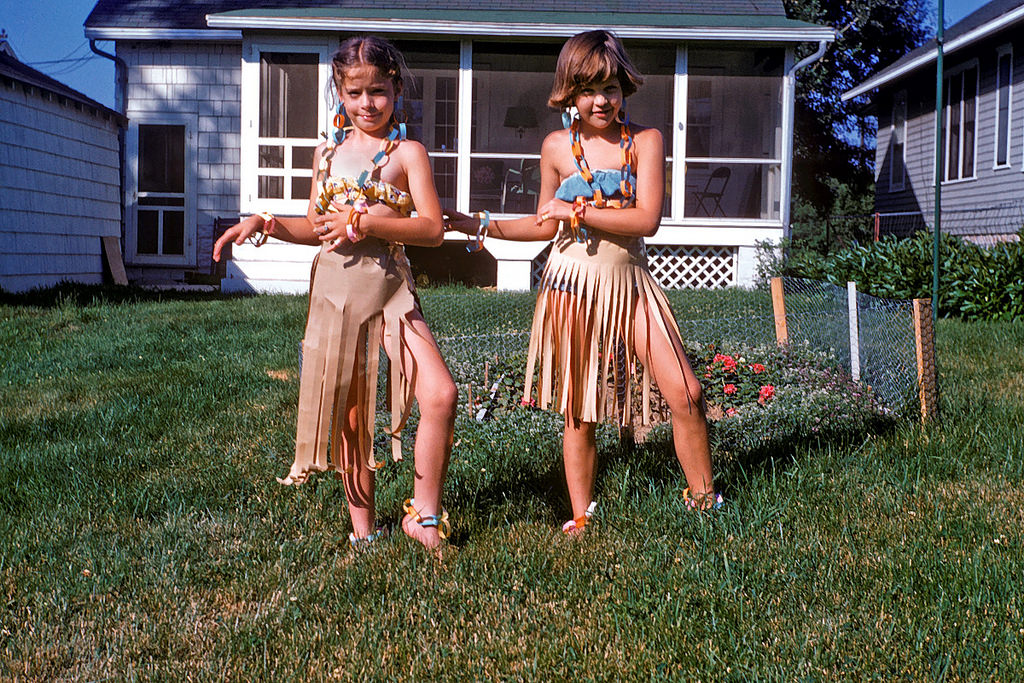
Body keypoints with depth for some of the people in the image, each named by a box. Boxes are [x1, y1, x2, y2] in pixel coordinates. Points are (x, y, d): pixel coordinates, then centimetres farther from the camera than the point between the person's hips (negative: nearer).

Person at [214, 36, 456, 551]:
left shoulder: (407, 152, -1)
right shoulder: (327, 153, 12)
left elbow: (433, 229, -10)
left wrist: (366, 222, -19)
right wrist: (267, 223, 5)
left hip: (390, 290, -3)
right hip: (333, 289, 3)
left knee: (440, 395, -19)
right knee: (348, 413, 8)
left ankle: (423, 513, -2)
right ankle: (362, 526, 23)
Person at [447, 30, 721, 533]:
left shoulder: (645, 141, 0)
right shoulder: (558, 146, 4)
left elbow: (647, 219, -12)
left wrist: (576, 211, -14)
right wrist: (481, 226, 8)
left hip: (630, 283, 0)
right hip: (573, 284, 0)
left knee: (685, 394, -6)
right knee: (579, 413, 6)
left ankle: (702, 498, 14)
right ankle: (580, 519, 20)